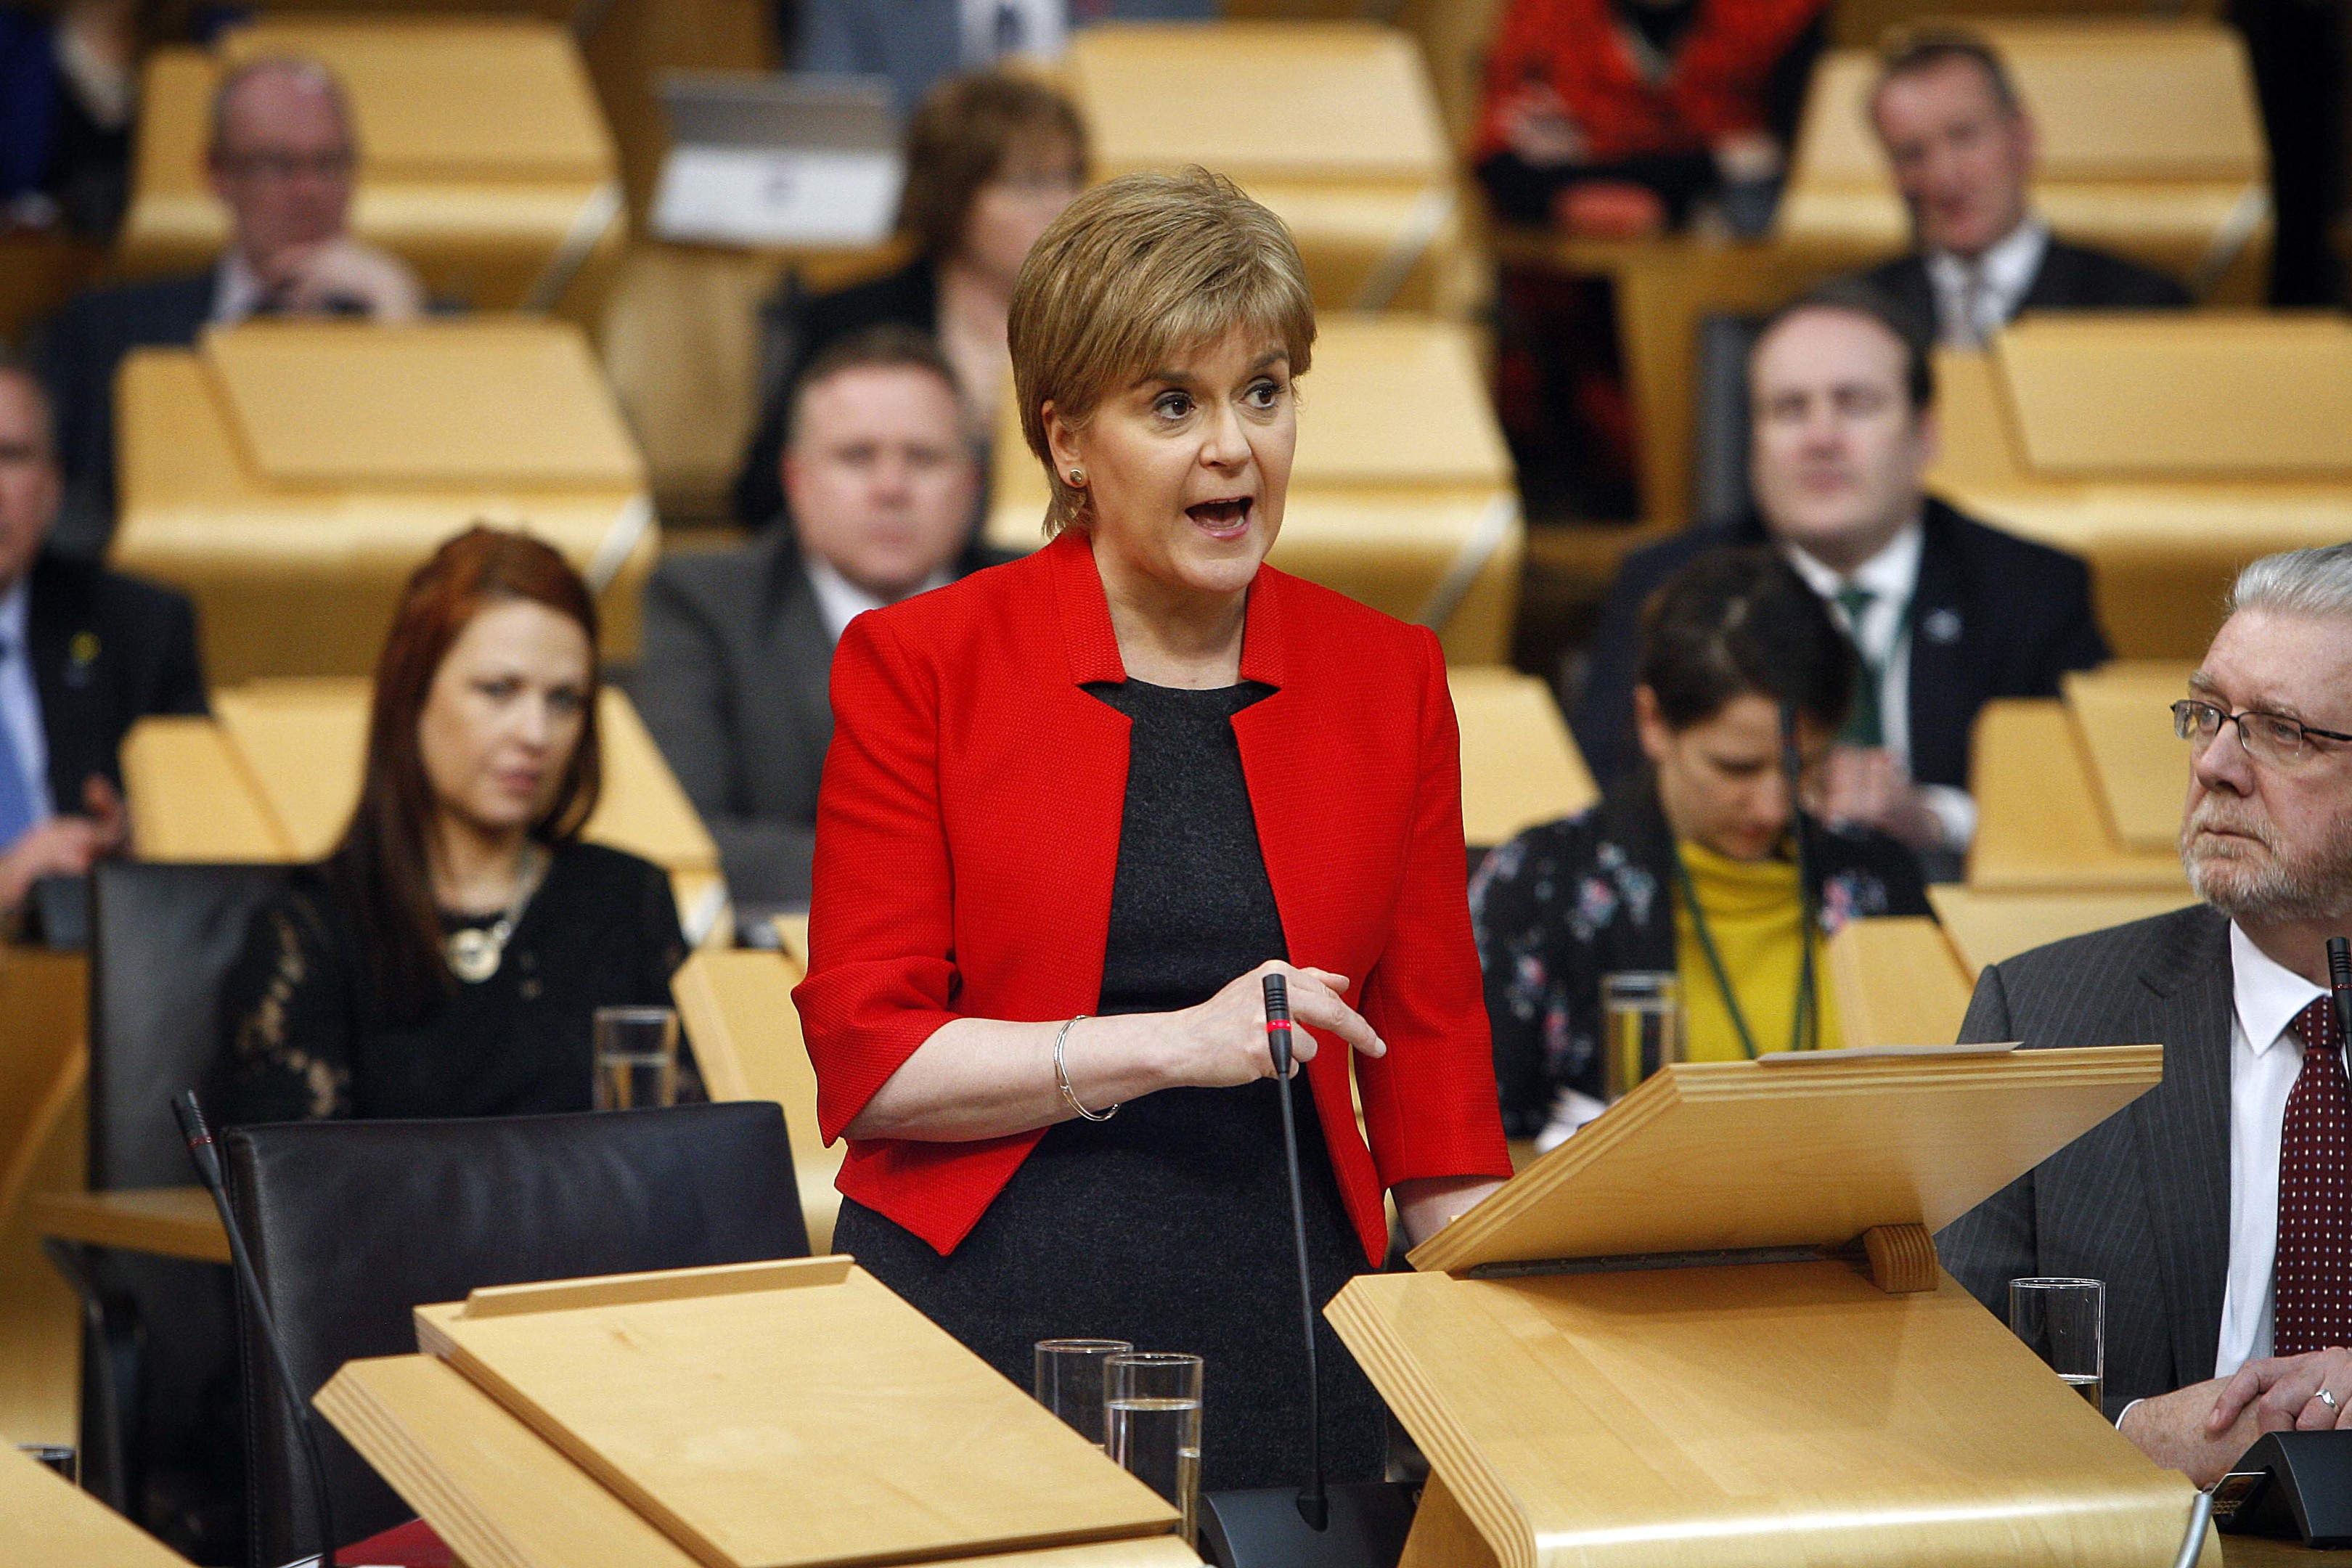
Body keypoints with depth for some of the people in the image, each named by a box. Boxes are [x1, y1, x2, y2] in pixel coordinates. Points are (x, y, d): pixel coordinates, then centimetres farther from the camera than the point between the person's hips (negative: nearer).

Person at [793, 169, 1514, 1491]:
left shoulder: (1390, 681, 10)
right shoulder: (921, 667, 1)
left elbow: (1432, 1065, 11)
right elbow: (864, 1060, -4)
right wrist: (1175, 1045, -13)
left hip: (1286, 1345, 2)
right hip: (980, 1328, -2)